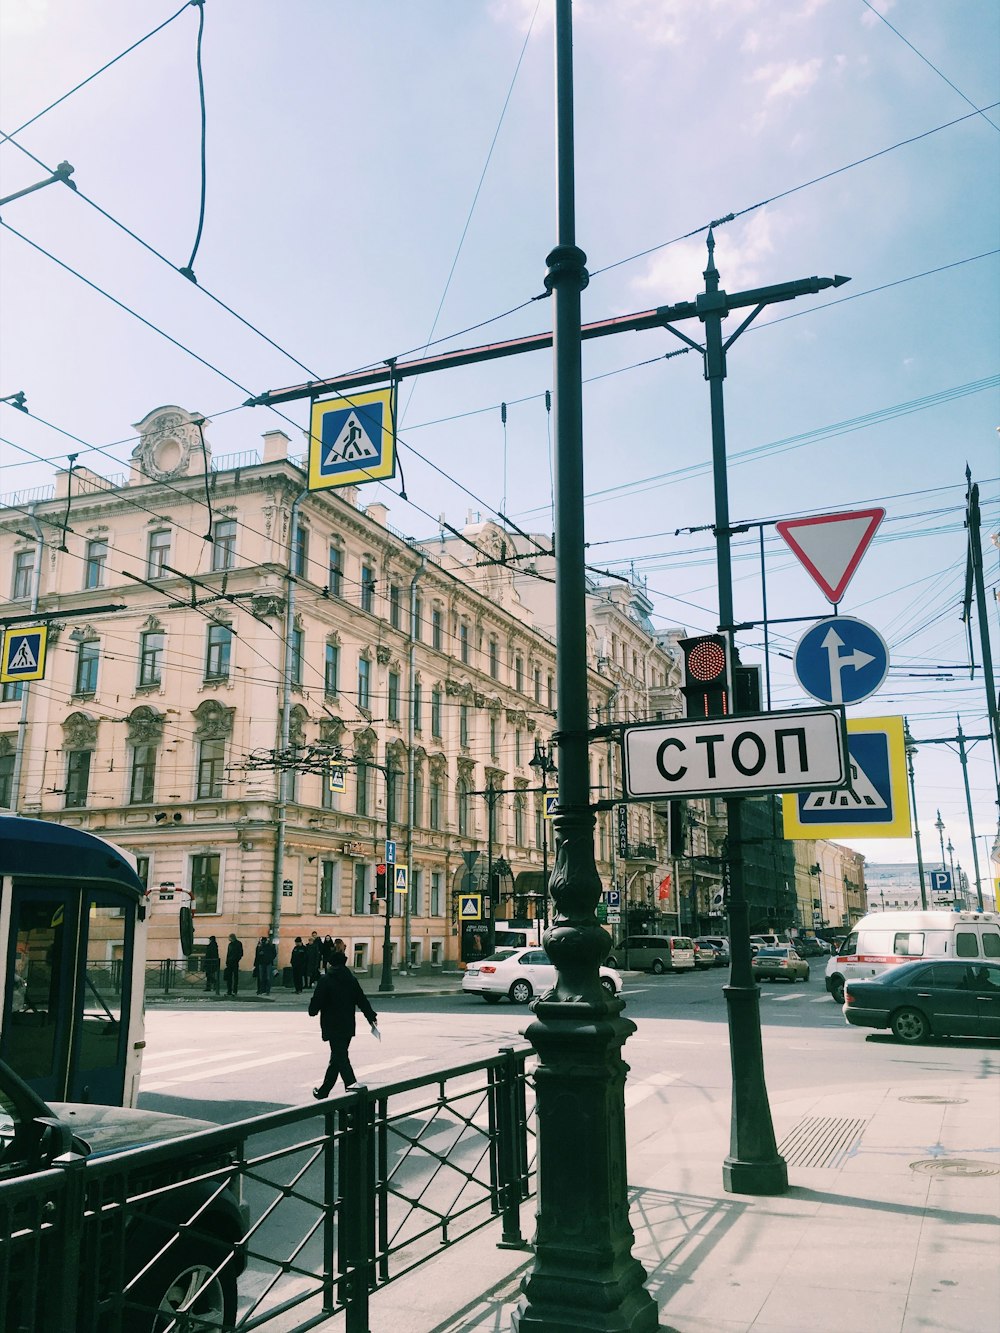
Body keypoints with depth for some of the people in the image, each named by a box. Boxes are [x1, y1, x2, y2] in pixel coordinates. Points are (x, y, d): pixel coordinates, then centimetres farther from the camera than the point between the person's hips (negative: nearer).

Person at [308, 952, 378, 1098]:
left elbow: (317, 1000, -9)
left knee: (339, 1056, -8)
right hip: (348, 1025, 5)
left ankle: (351, 1083, -29)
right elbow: (362, 1000, 7)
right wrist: (371, 1016, 15)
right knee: (336, 1058, 15)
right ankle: (323, 1091, 27)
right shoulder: (352, 979, 5)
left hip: (332, 1025, -5)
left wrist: (313, 1011, 12)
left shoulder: (326, 979, -9)